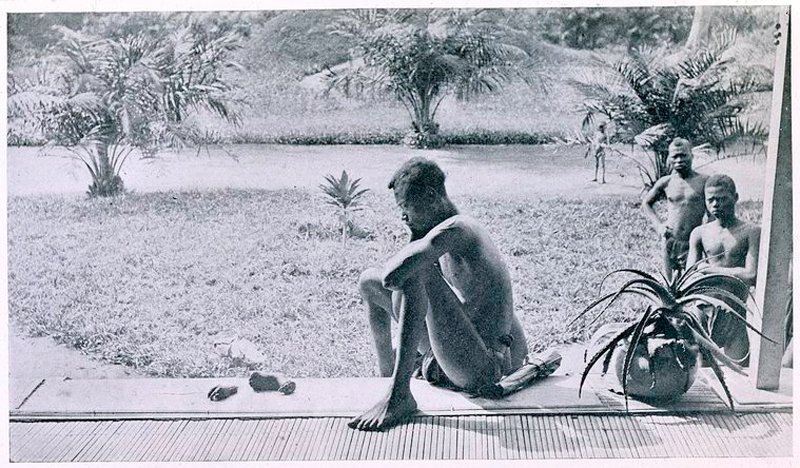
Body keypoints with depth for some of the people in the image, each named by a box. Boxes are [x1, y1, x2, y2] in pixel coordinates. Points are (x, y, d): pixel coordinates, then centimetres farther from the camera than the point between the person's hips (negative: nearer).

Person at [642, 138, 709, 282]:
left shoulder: (704, 181, -2)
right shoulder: (665, 183, 5)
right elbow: (646, 203, 19)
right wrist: (658, 225, 6)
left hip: (694, 244, -3)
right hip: (670, 242, 3)